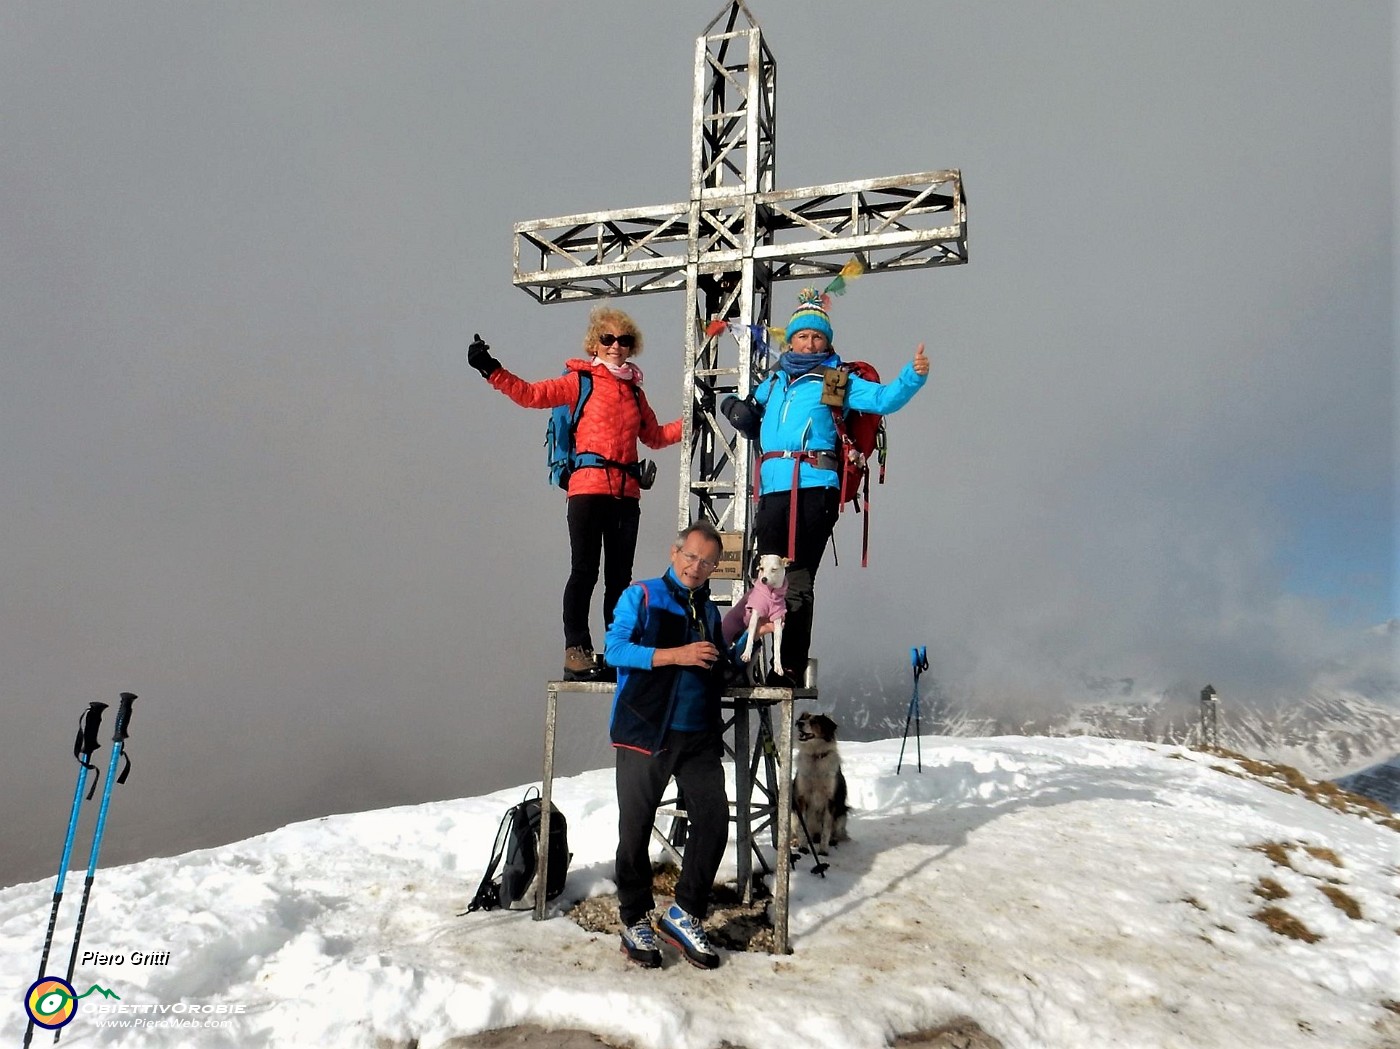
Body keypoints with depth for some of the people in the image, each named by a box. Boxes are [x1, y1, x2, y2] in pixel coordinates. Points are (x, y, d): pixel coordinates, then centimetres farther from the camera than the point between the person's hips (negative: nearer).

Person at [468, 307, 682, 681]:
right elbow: (531, 394, -4)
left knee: (619, 576, 7)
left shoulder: (635, 392, 19)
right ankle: (576, 652, -3)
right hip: (589, 488, -5)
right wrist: (492, 370, -13)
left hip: (626, 494, 5)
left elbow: (655, 437, 28)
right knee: (584, 571, -6)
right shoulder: (580, 381, 5)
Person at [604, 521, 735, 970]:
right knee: (636, 829, 3)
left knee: (714, 822, -3)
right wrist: (676, 655, -18)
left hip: (700, 737, 5)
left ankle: (684, 915, 12)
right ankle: (634, 920, 20)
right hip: (645, 732, -5)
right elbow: (615, 649, -11)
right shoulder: (642, 596, 1)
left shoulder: (709, 611, 19)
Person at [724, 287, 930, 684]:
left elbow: (884, 398, -2)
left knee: (797, 579, -7)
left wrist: (914, 376, -18)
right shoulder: (773, 381, 25)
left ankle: (792, 666, -2)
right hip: (772, 488, 5)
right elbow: (750, 410, 41)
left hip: (814, 488, -5)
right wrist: (738, 408, 18)